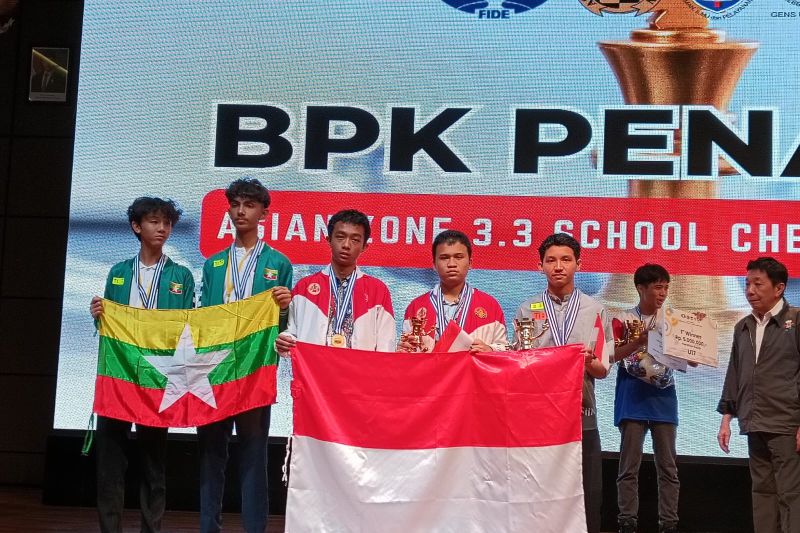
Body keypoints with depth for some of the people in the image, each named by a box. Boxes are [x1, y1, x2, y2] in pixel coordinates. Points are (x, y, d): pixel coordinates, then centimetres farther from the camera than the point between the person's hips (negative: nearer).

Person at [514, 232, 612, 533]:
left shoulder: (595, 311, 7)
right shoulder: (527, 311, 7)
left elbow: (602, 370, 4)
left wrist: (589, 363, -17)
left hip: (582, 416, 0)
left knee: (586, 498, 2)